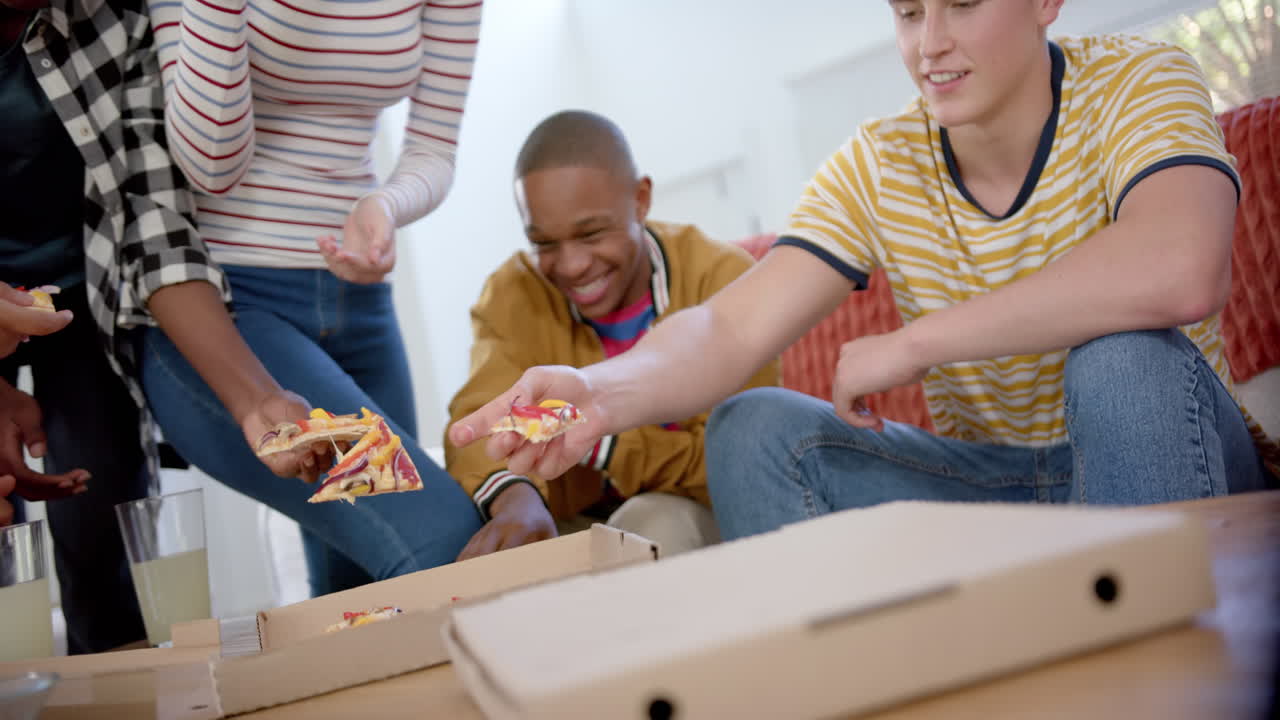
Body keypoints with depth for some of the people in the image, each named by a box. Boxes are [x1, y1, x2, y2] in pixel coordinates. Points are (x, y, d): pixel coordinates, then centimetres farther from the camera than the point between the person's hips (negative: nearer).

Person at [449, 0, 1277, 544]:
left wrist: (910, 344, -30)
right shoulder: (876, 168, -4)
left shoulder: (1136, 83, -14)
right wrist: (602, 391, -40)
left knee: (1126, 352, -34)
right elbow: (732, 328, -17)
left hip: (1161, 462, -2)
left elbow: (1179, 273, -37)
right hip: (994, 485, 3)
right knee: (752, 431, -16)